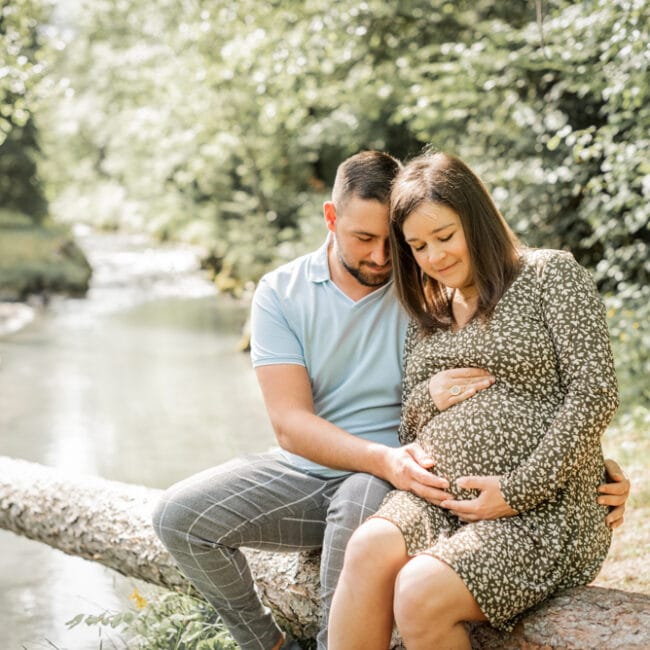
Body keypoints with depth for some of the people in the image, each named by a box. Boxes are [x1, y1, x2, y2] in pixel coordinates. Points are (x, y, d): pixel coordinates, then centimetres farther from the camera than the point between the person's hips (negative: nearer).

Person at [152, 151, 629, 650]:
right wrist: (383, 458, -30)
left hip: (394, 476, -3)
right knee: (180, 515, -14)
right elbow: (290, 424, -12)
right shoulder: (281, 293, -2)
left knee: (359, 511, -37)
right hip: (305, 469, 3)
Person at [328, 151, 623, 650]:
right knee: (369, 550, -28)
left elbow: (595, 393, -8)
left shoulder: (551, 274, 2)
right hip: (437, 502, 5)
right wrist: (407, 464, -3)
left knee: (421, 594, -29)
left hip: (543, 511, -5)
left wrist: (519, 490, -14)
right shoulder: (427, 319, 21)